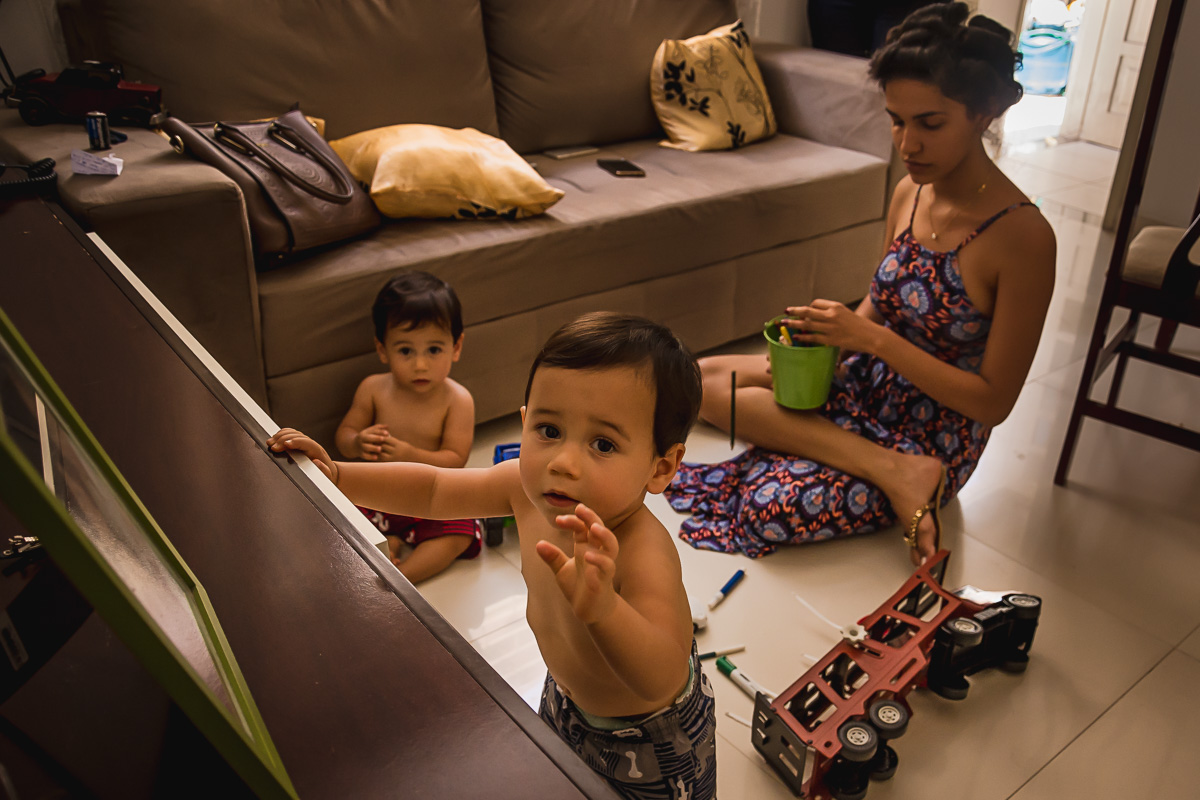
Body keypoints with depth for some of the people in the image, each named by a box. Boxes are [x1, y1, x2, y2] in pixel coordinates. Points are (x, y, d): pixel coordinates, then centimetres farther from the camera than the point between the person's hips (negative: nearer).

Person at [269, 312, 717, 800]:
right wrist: (333, 476, -15)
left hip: (645, 739, -6)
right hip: (567, 699, 6)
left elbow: (663, 681, -56)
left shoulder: (642, 553, -45)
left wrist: (604, 610, -74)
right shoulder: (527, 488, -24)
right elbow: (433, 490, -9)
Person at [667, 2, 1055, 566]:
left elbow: (994, 402, -21)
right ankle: (892, 471, -6)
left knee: (771, 505, -26)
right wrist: (832, 336, -10)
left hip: (937, 435, -8)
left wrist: (873, 338, -26)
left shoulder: (1023, 236, -24)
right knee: (701, 379, -4)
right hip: (870, 384, 9)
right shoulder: (908, 193, -2)